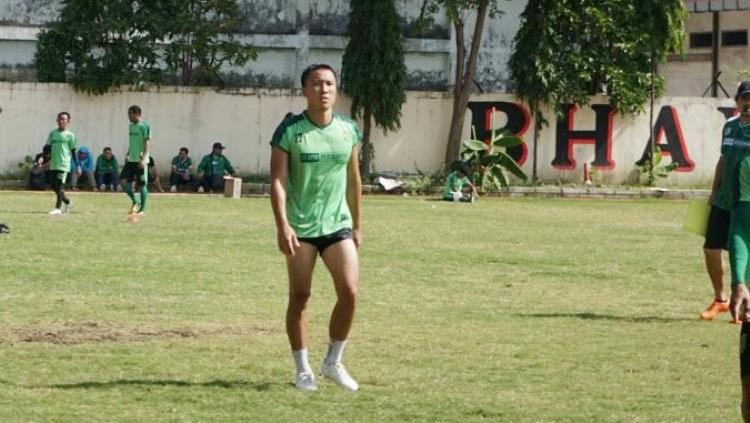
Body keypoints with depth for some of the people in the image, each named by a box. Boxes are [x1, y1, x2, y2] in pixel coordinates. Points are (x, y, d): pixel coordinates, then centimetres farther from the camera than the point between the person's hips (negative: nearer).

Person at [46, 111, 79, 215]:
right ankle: (68, 202, 27)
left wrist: (77, 166, 0)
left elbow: (73, 151, 2)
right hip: (53, 164, 5)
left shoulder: (70, 135, 0)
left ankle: (57, 208, -12)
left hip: (64, 164, -5)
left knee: (60, 186, -13)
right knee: (54, 186, 8)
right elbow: (48, 148, 12)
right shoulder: (52, 133, 10)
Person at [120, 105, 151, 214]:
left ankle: (142, 208, 5)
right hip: (131, 160, 8)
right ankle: (134, 202, 13)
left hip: (140, 160, -8)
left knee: (142, 184, -3)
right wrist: (127, 154, 16)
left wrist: (143, 158, -21)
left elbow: (147, 142, -14)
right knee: (123, 181, -1)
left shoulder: (144, 126, -10)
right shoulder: (131, 126, 15)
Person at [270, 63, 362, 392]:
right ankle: (302, 370, 14)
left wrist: (357, 225, 14)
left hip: (338, 225, 3)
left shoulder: (348, 130, 6)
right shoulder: (289, 131, -6)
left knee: (349, 292, -7)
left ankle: (333, 362, 11)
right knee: (300, 297, 3)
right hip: (300, 227, -3)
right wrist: (282, 225, -20)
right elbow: (278, 180, -10)